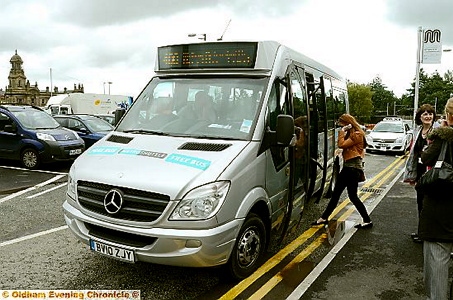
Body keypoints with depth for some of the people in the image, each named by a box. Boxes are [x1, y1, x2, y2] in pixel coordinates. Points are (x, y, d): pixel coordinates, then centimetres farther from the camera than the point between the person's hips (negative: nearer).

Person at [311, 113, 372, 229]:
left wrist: (342, 131, -13)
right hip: (348, 167, 10)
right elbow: (341, 145, 14)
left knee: (353, 196, -4)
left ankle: (367, 221, 8)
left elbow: (341, 145, -19)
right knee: (335, 194, 10)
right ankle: (324, 218, 15)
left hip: (353, 168, -10)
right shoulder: (350, 134, 17)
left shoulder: (357, 135, -11)